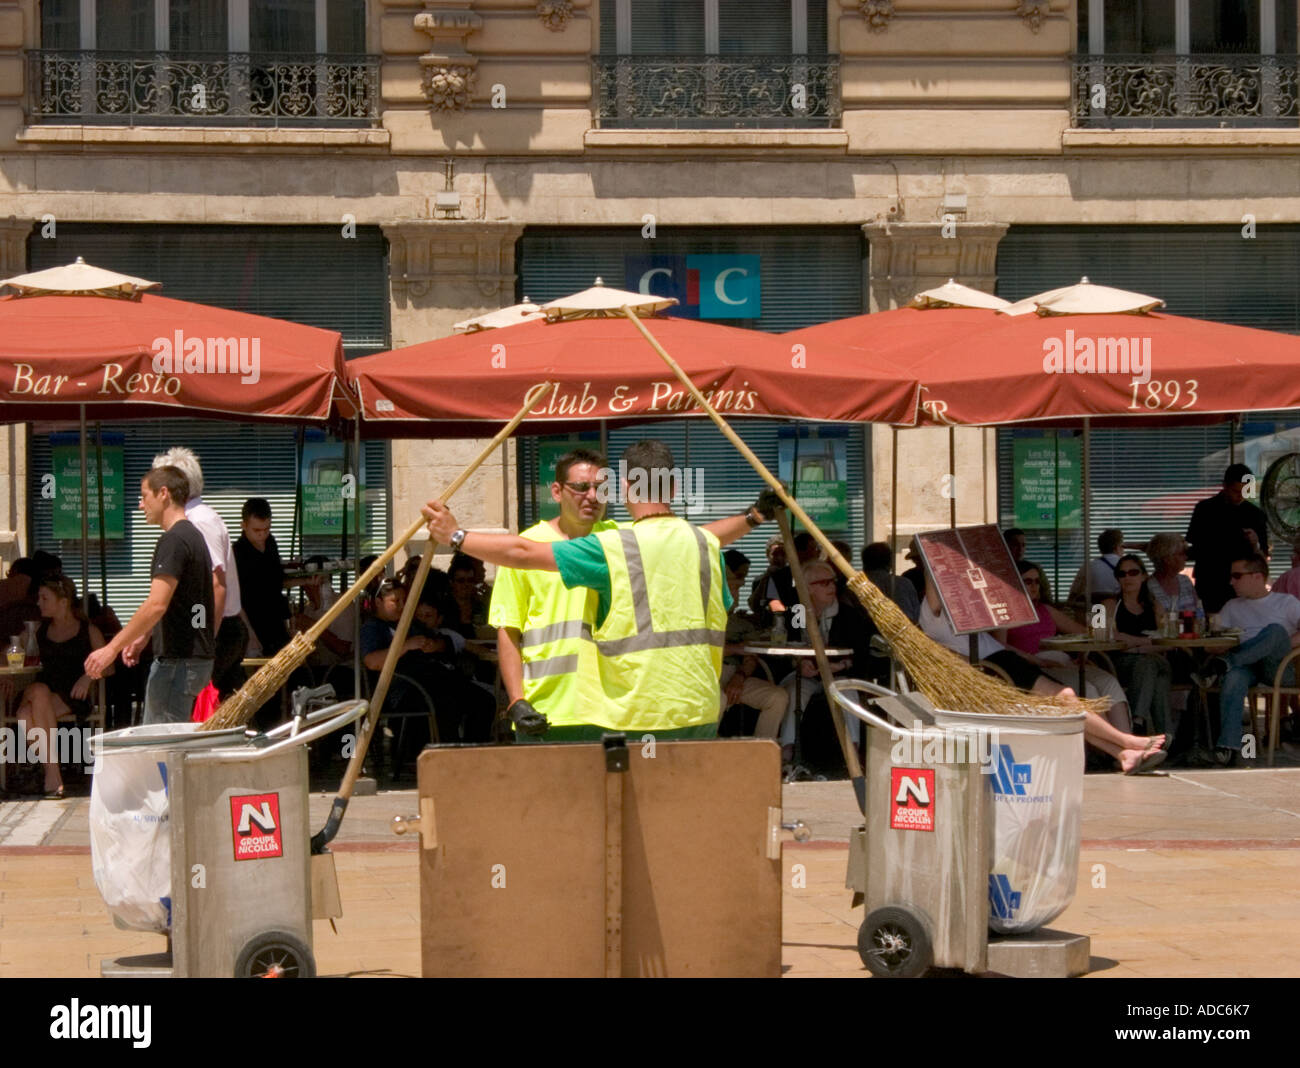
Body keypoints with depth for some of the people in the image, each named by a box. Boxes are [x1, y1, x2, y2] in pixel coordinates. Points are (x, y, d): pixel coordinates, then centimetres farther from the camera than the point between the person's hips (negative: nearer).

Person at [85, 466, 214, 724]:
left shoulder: (173, 540, -16)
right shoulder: (194, 536, 16)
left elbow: (157, 604, -24)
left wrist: (112, 648, -22)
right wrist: (141, 638, 27)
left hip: (177, 661, -10)